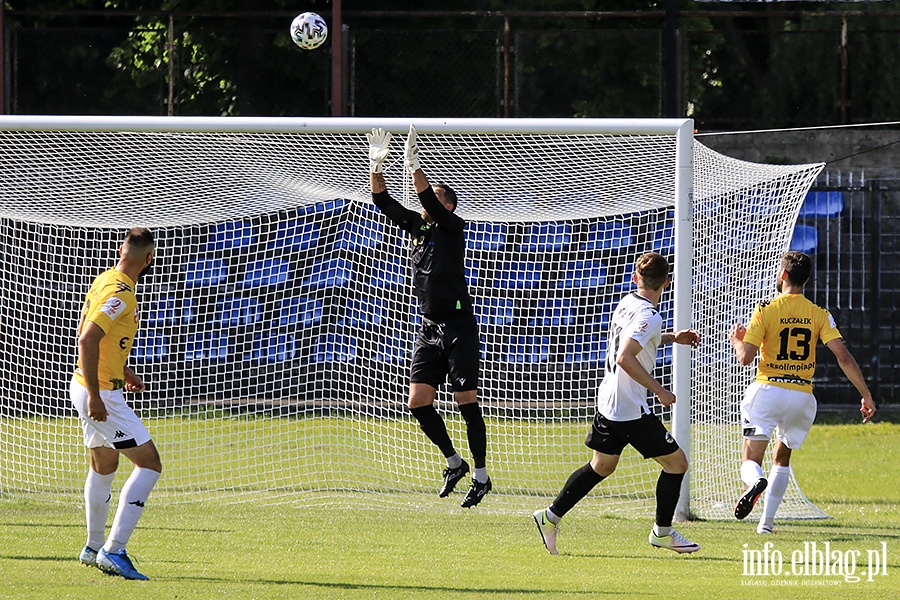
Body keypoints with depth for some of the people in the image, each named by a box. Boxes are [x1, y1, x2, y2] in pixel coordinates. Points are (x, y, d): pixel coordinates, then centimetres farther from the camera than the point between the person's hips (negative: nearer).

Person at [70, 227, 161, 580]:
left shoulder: (105, 281, 9)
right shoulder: (120, 294, -21)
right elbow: (87, 341, -28)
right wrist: (95, 396, -27)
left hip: (89, 388, 10)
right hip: (101, 391, -10)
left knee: (104, 465, 25)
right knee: (149, 463, -8)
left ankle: (94, 548, 38)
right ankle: (114, 550, -14)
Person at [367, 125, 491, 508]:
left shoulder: (452, 227, -6)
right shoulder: (416, 226, 11)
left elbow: (429, 201, -23)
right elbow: (383, 201, 6)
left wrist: (413, 163, -27)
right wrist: (375, 164, -6)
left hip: (459, 326, -7)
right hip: (430, 328, 7)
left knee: (466, 402, -5)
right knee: (418, 401, 0)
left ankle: (481, 474, 2)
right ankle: (454, 463, 16)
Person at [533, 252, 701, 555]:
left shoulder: (627, 303, 7)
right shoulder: (649, 316, -20)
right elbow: (625, 358, -30)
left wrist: (672, 337, 24)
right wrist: (659, 390, -23)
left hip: (608, 402, 9)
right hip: (632, 410, -9)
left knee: (602, 466, 21)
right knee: (676, 462, 3)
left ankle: (551, 516, 19)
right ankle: (663, 532, 11)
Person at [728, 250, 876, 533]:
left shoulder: (765, 310, -5)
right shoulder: (820, 315, 2)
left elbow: (745, 358, -9)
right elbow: (844, 357, -7)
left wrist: (736, 340, 14)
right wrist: (866, 395, -1)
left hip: (767, 390, -3)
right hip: (802, 396, 3)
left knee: (750, 459, -1)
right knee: (782, 456, 23)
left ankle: (755, 481, -37)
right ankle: (767, 521, 18)